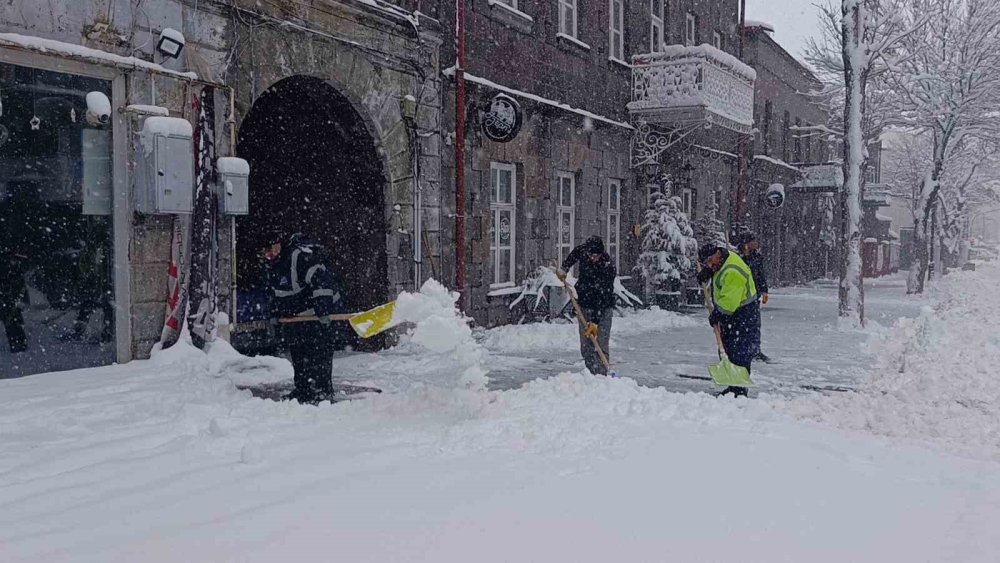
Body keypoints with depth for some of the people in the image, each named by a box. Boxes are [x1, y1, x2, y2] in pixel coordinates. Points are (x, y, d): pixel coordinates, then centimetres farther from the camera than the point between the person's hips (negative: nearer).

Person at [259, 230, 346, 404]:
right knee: (296, 349, 9)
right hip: (295, 313, 9)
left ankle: (321, 388, -5)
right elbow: (275, 292, 20)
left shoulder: (300, 256, -25)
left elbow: (321, 280, -31)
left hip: (321, 304, -9)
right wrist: (275, 314, 14)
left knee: (318, 347, -10)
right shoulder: (270, 267, 6)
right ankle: (302, 388, 18)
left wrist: (323, 309, -35)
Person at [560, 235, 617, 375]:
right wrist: (564, 269, 2)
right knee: (586, 347, 3)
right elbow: (574, 255, 17)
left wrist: (595, 321, -30)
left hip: (603, 308, -5)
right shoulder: (582, 251, -12)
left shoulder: (609, 267, -26)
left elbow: (603, 297, -27)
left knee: (601, 346, -9)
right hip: (584, 305, 5)